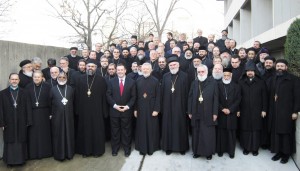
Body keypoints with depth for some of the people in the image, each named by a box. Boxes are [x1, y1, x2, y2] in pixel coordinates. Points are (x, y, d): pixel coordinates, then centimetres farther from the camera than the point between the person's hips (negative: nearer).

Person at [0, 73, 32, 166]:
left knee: (21, 141, 7)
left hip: (21, 122, 0)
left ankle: (21, 159, 20)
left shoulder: (24, 93, 2)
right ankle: (10, 159, 21)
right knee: (10, 142, 8)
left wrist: (28, 121, -3)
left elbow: (28, 108, 0)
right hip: (9, 122, 0)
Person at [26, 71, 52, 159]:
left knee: (45, 133, 8)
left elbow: (51, 100, -3)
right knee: (33, 134, 6)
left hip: (44, 113, -1)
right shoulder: (28, 87, 3)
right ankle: (34, 153, 18)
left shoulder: (47, 86, -4)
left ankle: (45, 151, 21)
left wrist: (50, 113, -6)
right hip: (32, 113, 1)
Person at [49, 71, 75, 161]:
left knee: (69, 133, 8)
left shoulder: (70, 89, 5)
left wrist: (72, 112, 4)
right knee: (58, 134, 5)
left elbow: (73, 102, 8)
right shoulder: (53, 89, 1)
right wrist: (51, 114, -1)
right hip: (57, 116, -1)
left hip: (68, 115, 1)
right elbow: (50, 103, 3)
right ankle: (59, 154, 17)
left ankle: (69, 153, 21)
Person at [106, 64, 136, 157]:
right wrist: (114, 105, -11)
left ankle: (127, 149, 21)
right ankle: (115, 149, 23)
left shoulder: (131, 82, 0)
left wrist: (128, 106, -12)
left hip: (127, 110, -1)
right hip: (114, 110, 1)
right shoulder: (111, 81, 3)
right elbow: (108, 95, 1)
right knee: (115, 131, 9)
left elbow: (133, 96, -1)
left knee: (126, 131, 8)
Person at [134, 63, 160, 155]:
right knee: (141, 129, 8)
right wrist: (135, 109, 2)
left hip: (151, 108, -2)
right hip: (141, 108, 3)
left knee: (151, 128, 6)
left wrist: (156, 109, -12)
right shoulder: (138, 81, 4)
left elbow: (158, 96, -6)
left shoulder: (155, 81, -5)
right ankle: (142, 147, 21)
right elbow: (136, 96, 5)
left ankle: (151, 148, 20)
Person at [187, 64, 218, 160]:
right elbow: (190, 98, 7)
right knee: (196, 133, 11)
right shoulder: (194, 83, 7)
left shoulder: (213, 83, -3)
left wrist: (215, 113, -8)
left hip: (208, 114, -3)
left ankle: (208, 152, 21)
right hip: (196, 113, 3)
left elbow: (216, 98, -5)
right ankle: (197, 151, 25)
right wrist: (189, 112, 4)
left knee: (208, 134, 5)